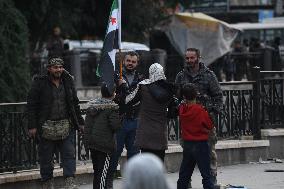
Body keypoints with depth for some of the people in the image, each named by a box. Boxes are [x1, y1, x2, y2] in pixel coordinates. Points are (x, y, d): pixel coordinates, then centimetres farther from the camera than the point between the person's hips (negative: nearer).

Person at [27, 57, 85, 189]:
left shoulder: (68, 82, 10)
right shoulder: (39, 83, -3)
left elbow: (75, 103, 18)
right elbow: (31, 105, -4)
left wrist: (80, 122, 15)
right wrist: (32, 126, -10)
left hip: (66, 126, 3)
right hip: (46, 127, -3)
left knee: (69, 154, -6)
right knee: (46, 157, 3)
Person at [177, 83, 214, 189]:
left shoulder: (182, 108, -4)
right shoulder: (200, 110, -16)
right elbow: (210, 127, -6)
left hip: (187, 144, 5)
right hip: (200, 144, -5)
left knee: (184, 173, 14)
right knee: (206, 174, -2)